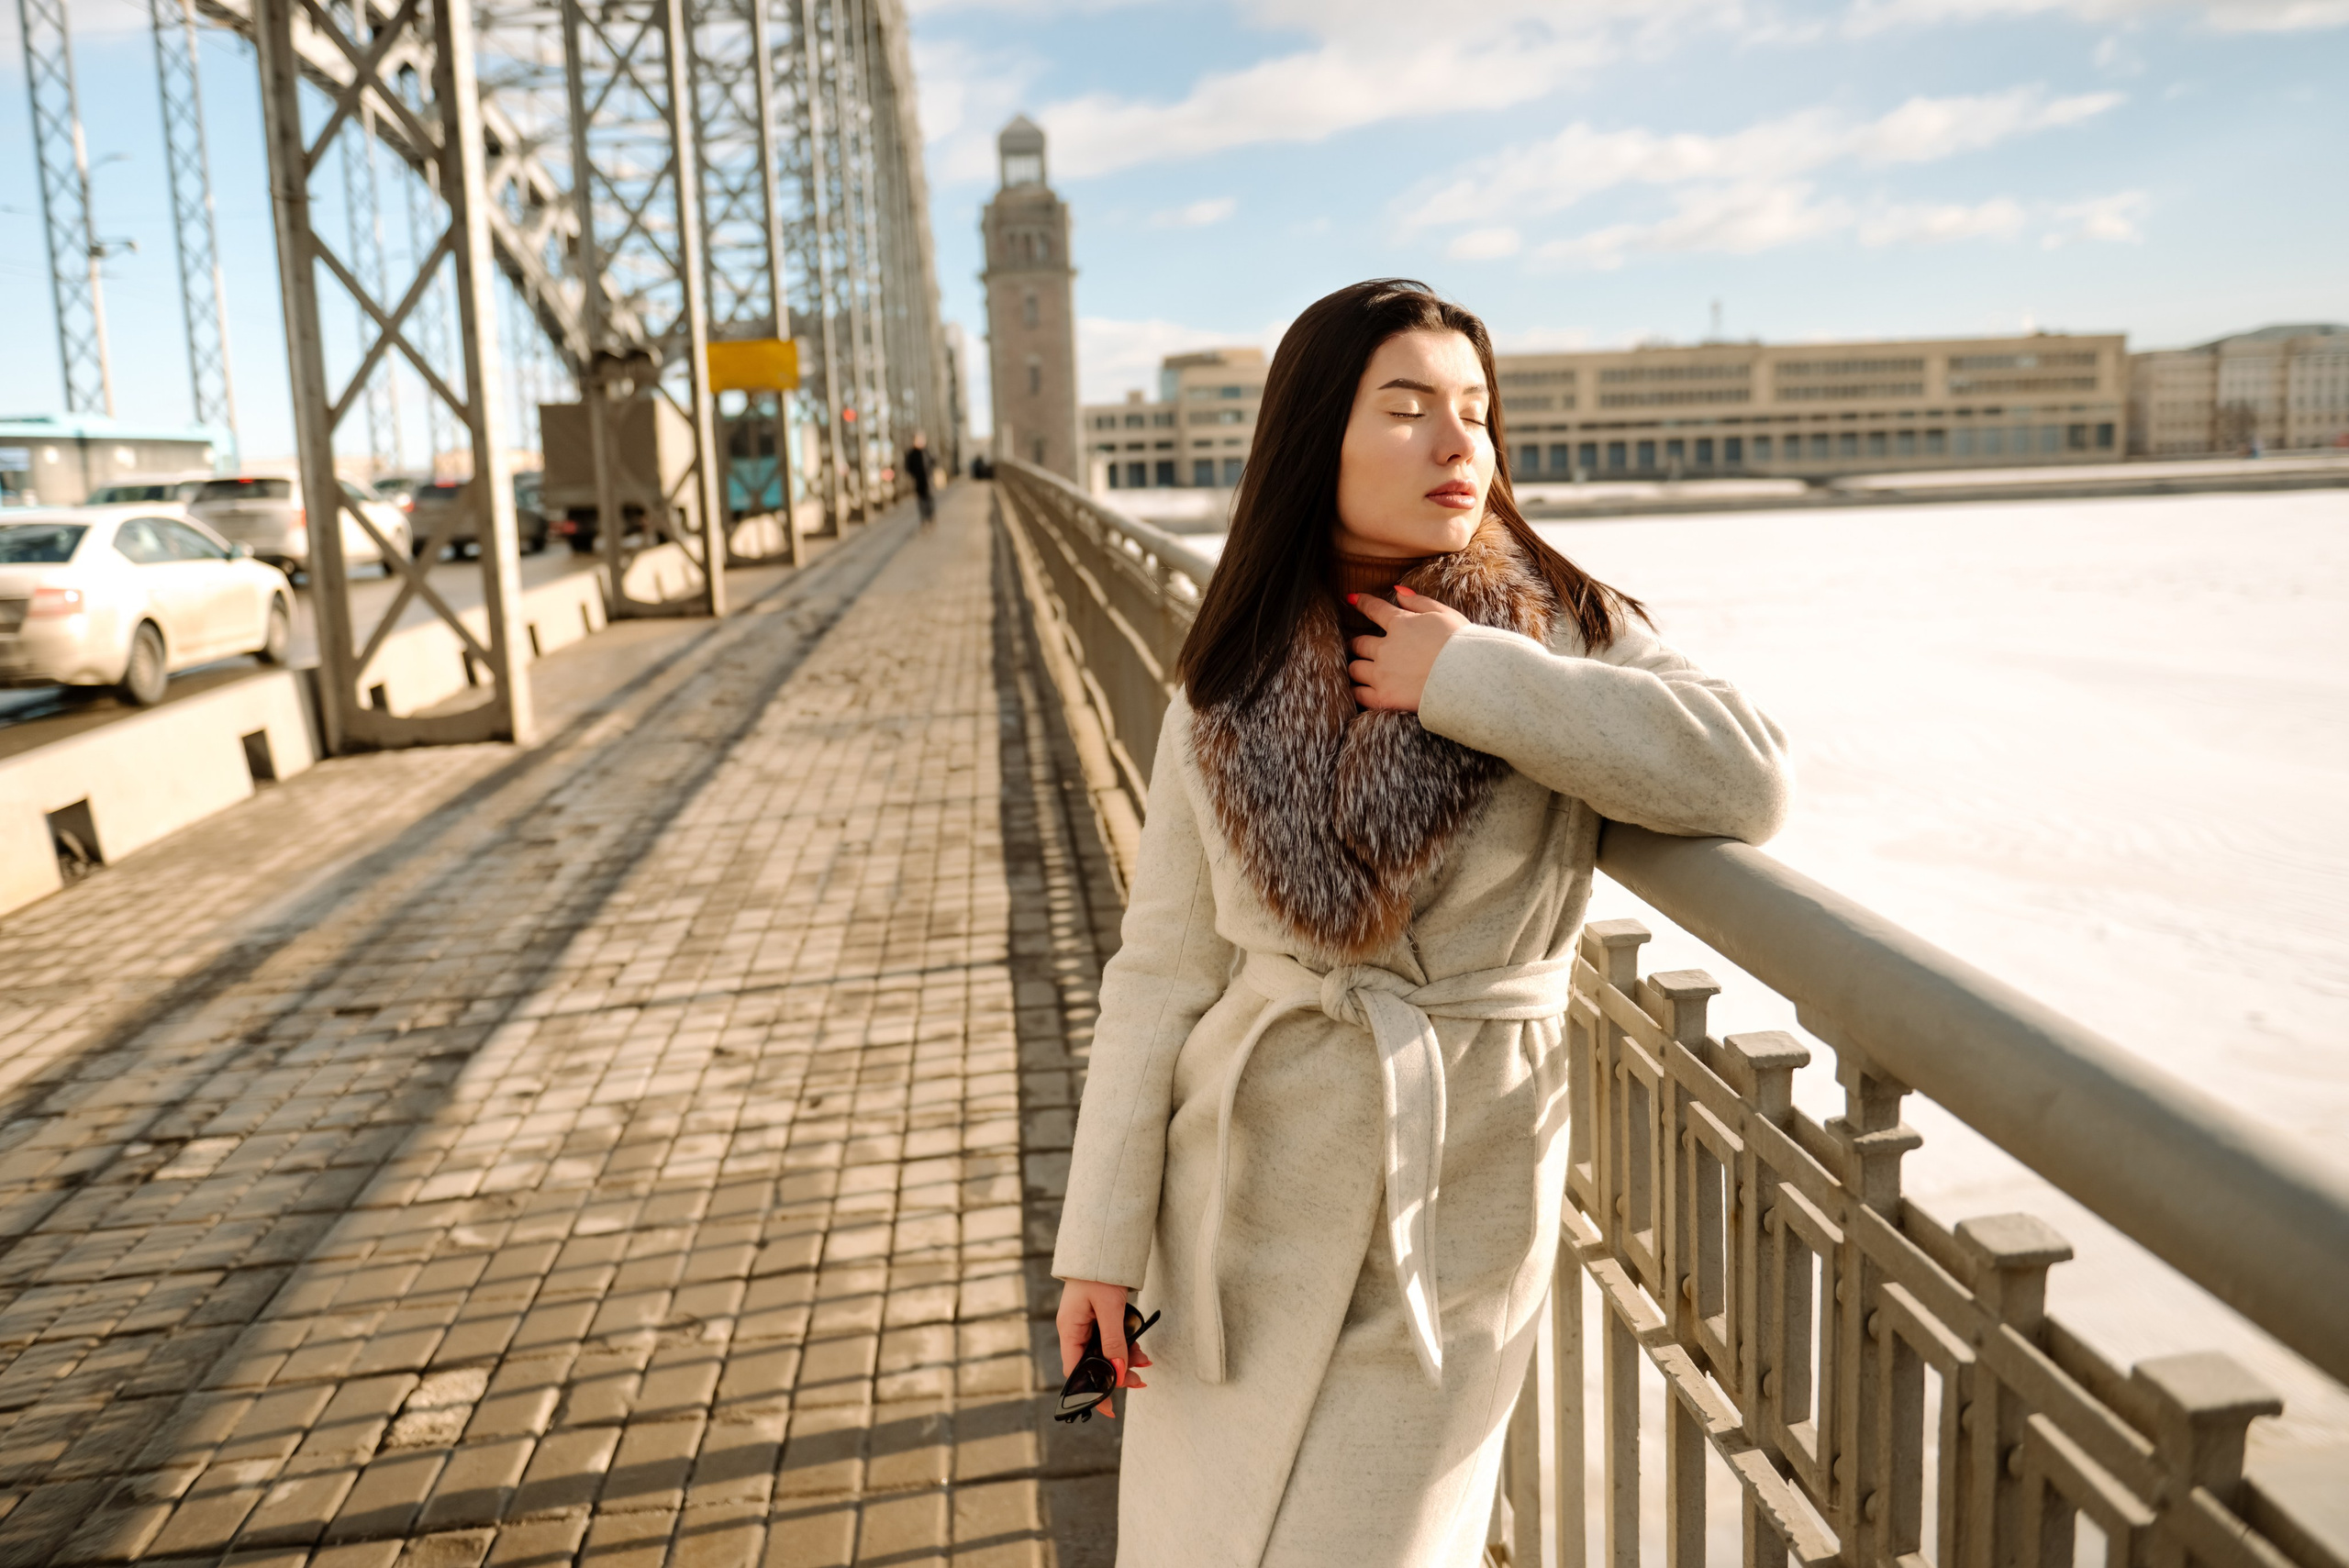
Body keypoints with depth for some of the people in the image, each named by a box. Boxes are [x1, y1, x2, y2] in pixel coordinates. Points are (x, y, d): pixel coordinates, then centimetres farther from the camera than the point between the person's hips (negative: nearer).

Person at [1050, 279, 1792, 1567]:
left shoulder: (1566, 634, -5)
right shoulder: (1224, 698, -1)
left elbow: (1745, 783, -23)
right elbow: (1160, 970, -1)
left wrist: (1470, 678, -21)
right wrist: (1101, 1239, -3)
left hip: (1451, 1215, -2)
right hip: (1238, 1204, 2)